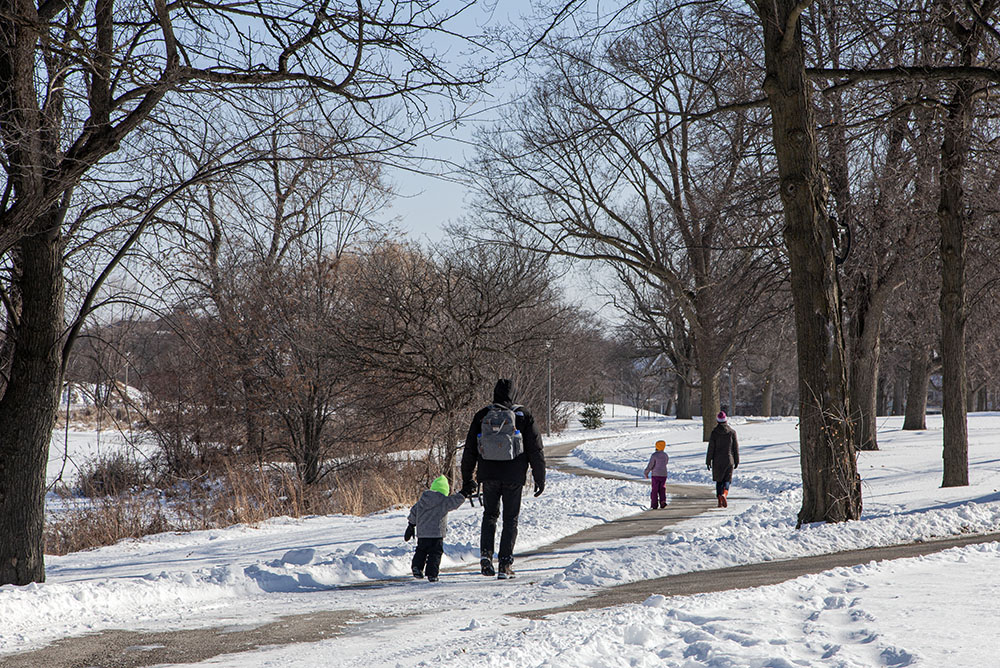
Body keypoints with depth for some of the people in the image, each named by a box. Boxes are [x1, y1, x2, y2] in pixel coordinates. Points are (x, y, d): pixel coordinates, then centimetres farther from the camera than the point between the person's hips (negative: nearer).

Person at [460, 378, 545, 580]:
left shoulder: (481, 416, 3)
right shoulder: (523, 416, -2)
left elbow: (469, 451, 7)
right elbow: (536, 450, -1)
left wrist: (467, 480, 14)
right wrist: (540, 478, 7)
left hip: (489, 475, 2)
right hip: (513, 477, -2)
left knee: (490, 514, 19)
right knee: (510, 519, 8)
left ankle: (486, 554, -1)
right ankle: (505, 565, 3)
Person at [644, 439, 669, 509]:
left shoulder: (654, 455, -13)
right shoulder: (666, 455, 4)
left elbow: (650, 465, -12)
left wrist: (646, 473, 1)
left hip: (656, 475, -4)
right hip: (664, 474, 4)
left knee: (654, 490, 3)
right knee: (662, 489, 11)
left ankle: (654, 504, 4)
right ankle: (663, 502, -3)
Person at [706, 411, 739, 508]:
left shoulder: (714, 432, -6)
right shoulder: (732, 432, -3)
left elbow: (711, 448, -4)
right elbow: (736, 448, 2)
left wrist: (708, 461, 3)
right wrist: (736, 461, 11)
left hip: (717, 461, 0)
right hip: (729, 460, 0)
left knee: (719, 480, 12)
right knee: (727, 480, 5)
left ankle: (720, 501, 9)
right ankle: (724, 494, -23)